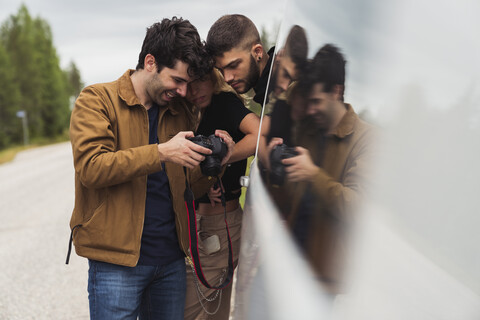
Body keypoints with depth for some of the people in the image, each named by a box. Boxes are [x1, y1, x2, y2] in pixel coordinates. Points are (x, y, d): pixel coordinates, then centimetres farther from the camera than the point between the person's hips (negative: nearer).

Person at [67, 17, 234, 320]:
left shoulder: (180, 114, 12)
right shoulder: (97, 99, -3)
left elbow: (190, 189, 14)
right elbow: (91, 167, -18)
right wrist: (162, 152, -24)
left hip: (172, 259, 5)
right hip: (117, 259, -5)